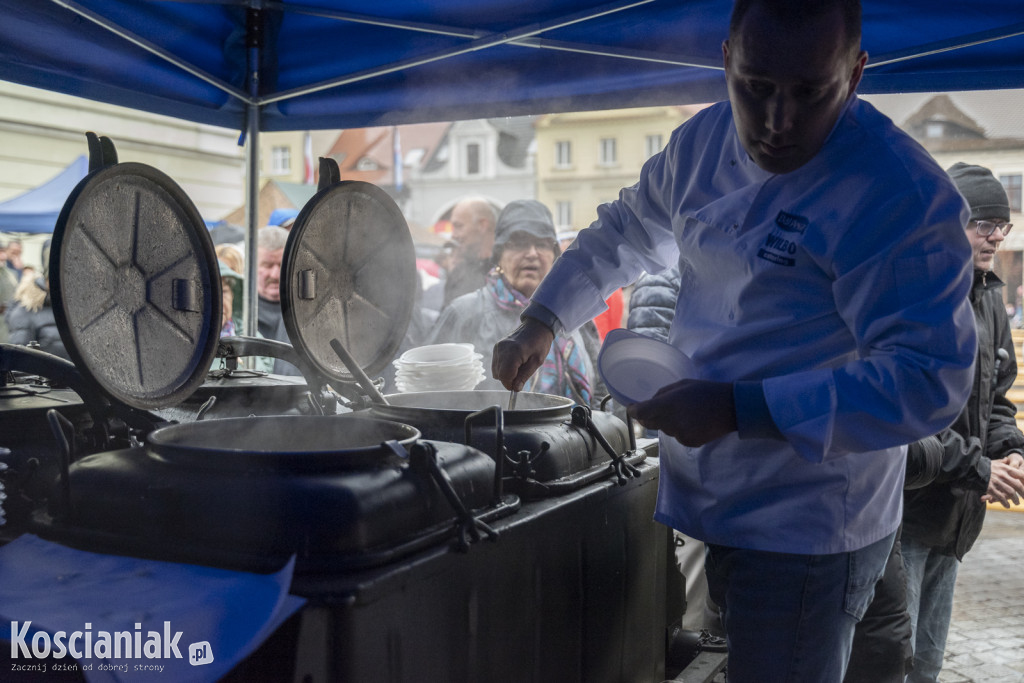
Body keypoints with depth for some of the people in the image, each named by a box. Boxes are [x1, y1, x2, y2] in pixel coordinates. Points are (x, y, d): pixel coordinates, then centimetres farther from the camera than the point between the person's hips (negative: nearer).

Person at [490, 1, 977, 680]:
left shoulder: (903, 197, -23)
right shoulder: (704, 140, 1)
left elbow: (930, 380, -26)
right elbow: (626, 233, 17)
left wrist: (736, 409, -30)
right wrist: (540, 322, 7)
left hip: (805, 531, -7)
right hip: (697, 497, 7)